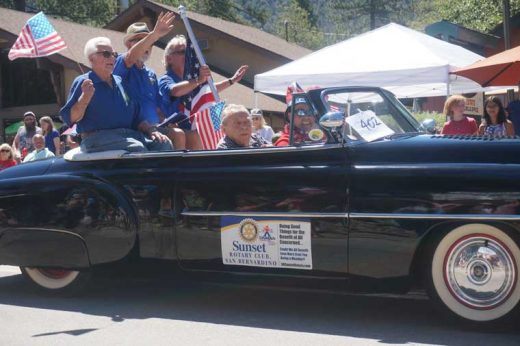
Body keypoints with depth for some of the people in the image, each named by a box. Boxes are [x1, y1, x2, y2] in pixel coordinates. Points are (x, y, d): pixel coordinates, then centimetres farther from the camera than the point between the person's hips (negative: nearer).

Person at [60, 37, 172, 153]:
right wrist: (85, 98, -20)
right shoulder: (83, 82, 3)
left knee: (164, 144, -16)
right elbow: (70, 118, -5)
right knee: (138, 148, -32)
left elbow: (136, 117, 24)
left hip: (129, 134, 6)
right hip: (97, 136, -6)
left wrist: (151, 130, 7)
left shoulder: (121, 82, 22)